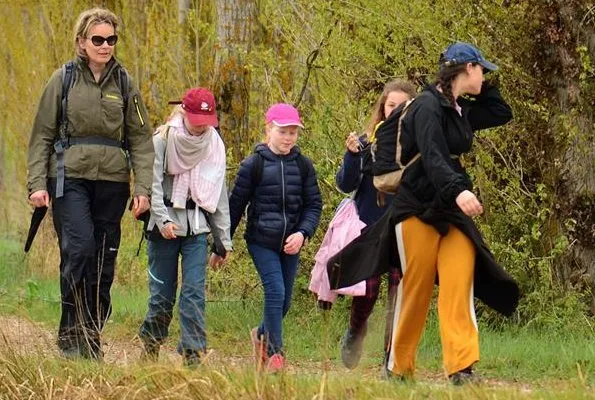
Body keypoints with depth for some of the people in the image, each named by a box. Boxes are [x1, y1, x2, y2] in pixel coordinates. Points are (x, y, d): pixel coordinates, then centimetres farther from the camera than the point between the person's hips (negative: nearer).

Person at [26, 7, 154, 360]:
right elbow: (42, 136, 5)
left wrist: (143, 188, -1)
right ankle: (71, 333, -11)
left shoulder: (125, 85, 9)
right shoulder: (63, 80, 4)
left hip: (111, 182, 3)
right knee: (79, 248, -19)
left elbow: (141, 140, 9)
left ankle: (92, 337, 14)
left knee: (104, 261, 4)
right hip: (70, 177, -3)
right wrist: (37, 183, -4)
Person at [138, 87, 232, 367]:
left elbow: (219, 194, 13)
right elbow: (153, 184, -9)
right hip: (165, 227, -3)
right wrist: (163, 220, -23)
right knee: (163, 292, 2)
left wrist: (223, 241, 12)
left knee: (194, 291, -7)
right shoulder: (162, 141, -5)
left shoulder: (214, 146, 8)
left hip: (197, 228, 3)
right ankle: (151, 342, 25)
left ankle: (193, 353, -8)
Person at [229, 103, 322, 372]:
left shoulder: (303, 166, 5)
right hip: (261, 241, -4)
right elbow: (236, 205, 1)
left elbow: (314, 205, 7)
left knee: (284, 300, 9)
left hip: (291, 244, 4)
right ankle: (274, 351, -5)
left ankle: (262, 335, 37)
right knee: (275, 291, -16)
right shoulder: (253, 165, -4)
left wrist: (302, 233, -11)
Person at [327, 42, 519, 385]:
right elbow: (432, 156, -26)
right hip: (419, 207, -7)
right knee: (416, 289, 0)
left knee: (460, 284, -9)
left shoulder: (460, 110, 13)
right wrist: (457, 190, -41)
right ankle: (399, 367, 14)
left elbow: (502, 113, 27)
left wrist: (481, 89, 14)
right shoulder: (428, 106, -12)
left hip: (454, 211, 7)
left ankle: (462, 368, -16)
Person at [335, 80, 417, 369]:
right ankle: (355, 332, 34)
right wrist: (352, 155, -19)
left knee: (400, 296, -5)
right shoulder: (366, 142, 2)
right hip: (370, 230, 1)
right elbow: (345, 184, -1)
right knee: (366, 293, 2)